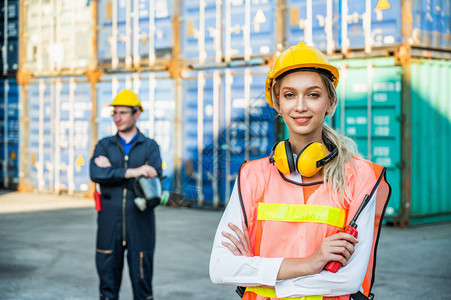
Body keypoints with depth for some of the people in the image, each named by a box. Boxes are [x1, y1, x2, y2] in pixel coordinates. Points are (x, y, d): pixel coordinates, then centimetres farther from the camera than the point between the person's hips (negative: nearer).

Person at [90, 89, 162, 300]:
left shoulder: (150, 146, 8)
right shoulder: (104, 145, 10)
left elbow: (154, 175, -10)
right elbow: (96, 174, -9)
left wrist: (112, 171, -10)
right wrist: (131, 172, -19)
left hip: (140, 221, -1)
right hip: (110, 219, 1)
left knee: (142, 275, 0)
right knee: (108, 273, 5)